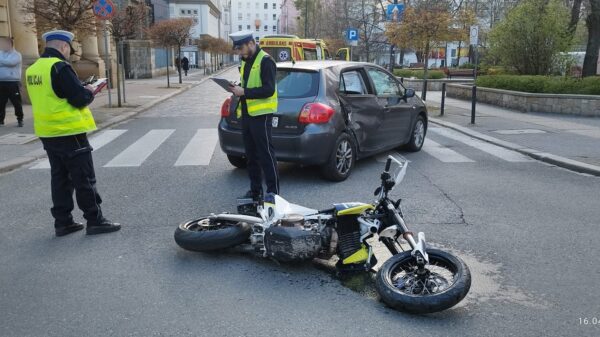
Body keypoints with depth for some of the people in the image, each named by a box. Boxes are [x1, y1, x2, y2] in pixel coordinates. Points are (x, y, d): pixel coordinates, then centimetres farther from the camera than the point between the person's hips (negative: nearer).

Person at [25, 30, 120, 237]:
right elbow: (80, 99, -18)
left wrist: (81, 90, 14)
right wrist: (89, 92, 3)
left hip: (48, 133, 8)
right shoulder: (60, 67, -16)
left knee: (60, 178, 14)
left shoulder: (33, 69, 10)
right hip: (68, 132, -8)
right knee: (84, 179, 0)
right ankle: (95, 221, 6)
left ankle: (63, 222, 20)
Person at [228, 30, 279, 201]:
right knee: (251, 155, 12)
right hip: (246, 114, 9)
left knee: (266, 154, -6)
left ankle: (273, 191, 1)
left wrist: (244, 92, -19)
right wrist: (238, 89, 4)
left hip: (261, 115, -9)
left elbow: (269, 89, -19)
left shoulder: (265, 61, -11)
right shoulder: (246, 62, 17)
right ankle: (255, 190, 21)